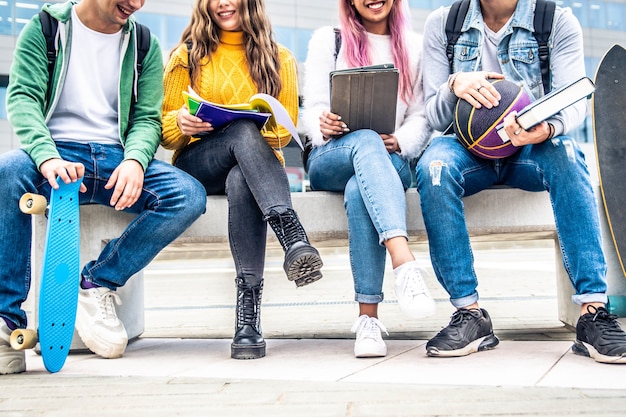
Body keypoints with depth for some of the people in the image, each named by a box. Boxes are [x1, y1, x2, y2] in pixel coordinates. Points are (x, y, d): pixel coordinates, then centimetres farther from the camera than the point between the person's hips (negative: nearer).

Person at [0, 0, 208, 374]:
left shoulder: (144, 44, 11)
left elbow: (147, 118, 5)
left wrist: (135, 160, -19)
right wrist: (47, 156, -27)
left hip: (116, 159, 3)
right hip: (56, 151, -2)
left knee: (190, 196, -24)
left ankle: (98, 283, -10)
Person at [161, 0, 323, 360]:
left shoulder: (279, 58, 14)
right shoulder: (188, 56, 13)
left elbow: (285, 129, 7)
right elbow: (165, 130, 8)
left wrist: (264, 125, -16)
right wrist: (180, 122, -16)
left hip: (257, 165, 1)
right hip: (196, 165, 0)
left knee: (241, 182, -39)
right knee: (243, 131, -36)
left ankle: (250, 307, -46)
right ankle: (293, 237, -52)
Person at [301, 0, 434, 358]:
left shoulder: (415, 46, 16)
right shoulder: (328, 40, 13)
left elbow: (421, 117, 8)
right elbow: (313, 108, 4)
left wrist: (399, 142, -15)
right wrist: (324, 127, -21)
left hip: (392, 161, 1)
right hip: (330, 159, -1)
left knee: (359, 190, -37)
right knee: (366, 142, -39)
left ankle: (368, 317, -41)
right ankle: (406, 263, -56)